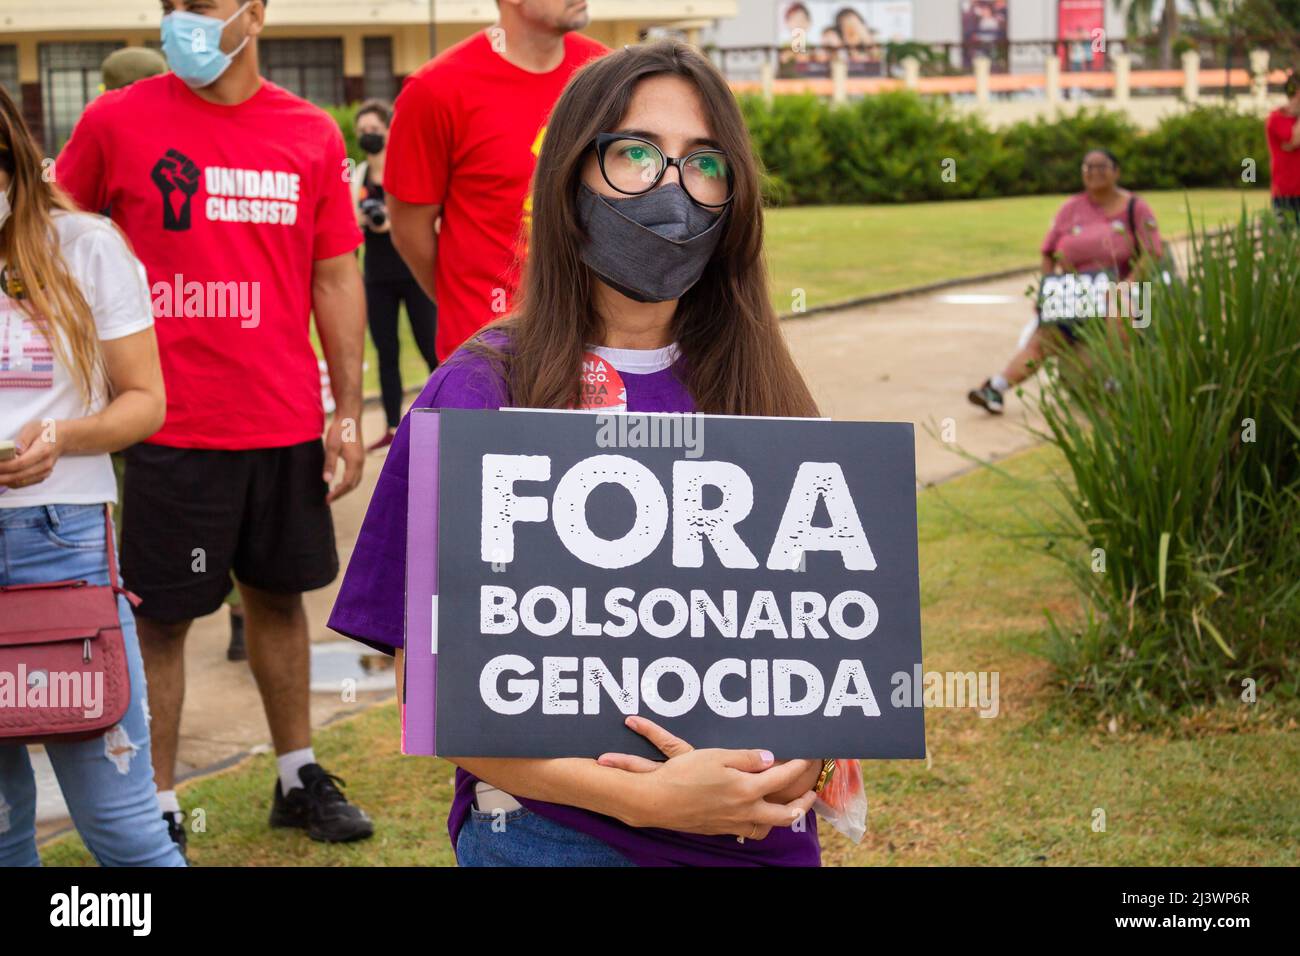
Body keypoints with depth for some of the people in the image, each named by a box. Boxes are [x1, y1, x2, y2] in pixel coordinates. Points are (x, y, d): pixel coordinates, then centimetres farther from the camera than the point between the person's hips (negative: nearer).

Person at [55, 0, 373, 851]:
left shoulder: (312, 135, 3)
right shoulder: (116, 123, -5)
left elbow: (336, 278, 7)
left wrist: (348, 414, 4)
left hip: (288, 421, 3)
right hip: (175, 425, -3)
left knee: (279, 593, 16)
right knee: (161, 616, 4)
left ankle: (300, 779, 30)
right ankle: (157, 811, 15)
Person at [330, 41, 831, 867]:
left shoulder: (765, 399, 1)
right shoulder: (478, 404, -10)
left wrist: (802, 759, -16)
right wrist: (643, 799, -20)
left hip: (765, 835, 4)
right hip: (552, 834, -3)